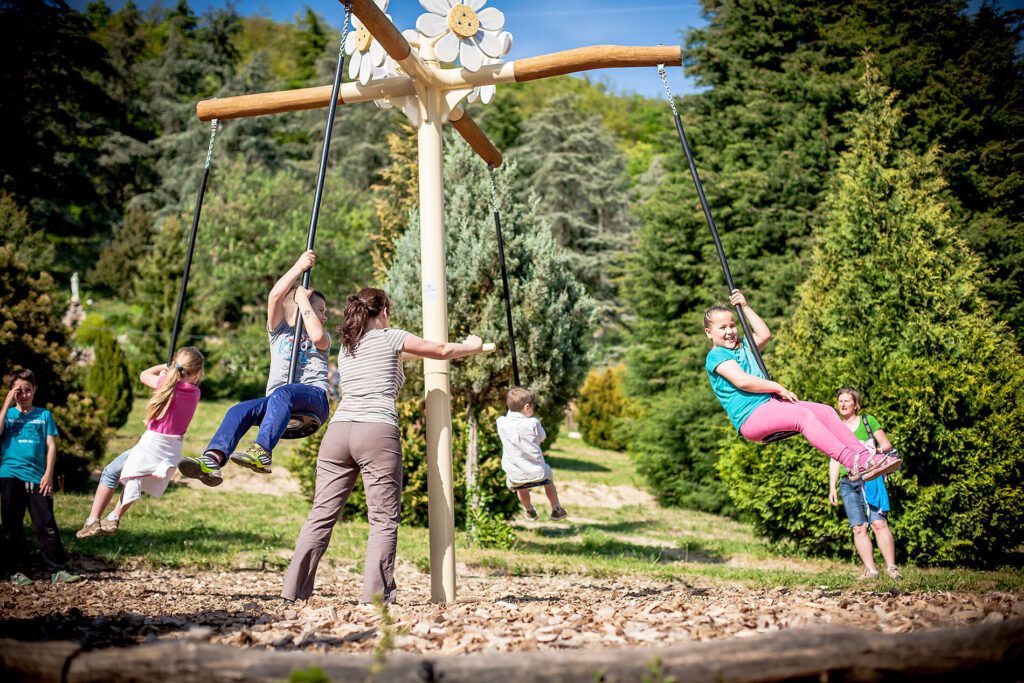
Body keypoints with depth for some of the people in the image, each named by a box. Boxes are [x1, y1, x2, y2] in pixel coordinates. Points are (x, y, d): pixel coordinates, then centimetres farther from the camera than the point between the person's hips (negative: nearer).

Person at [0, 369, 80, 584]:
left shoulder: (44, 415, 10)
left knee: (46, 525, -3)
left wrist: (48, 474, -4)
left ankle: (56, 570, -1)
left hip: (37, 478, 0)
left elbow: (51, 446, 6)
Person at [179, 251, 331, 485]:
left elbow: (317, 336, -6)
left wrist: (303, 299, 5)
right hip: (278, 404, 2)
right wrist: (299, 266, 8)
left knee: (282, 394, -37)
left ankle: (262, 452, -54)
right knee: (239, 411, -27)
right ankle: (212, 460, -46)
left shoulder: (323, 337, 23)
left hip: (313, 398, -2)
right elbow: (275, 296, 6)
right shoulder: (279, 331, 25)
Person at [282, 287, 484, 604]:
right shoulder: (390, 337, 7)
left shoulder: (345, 348, 22)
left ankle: (295, 589, 8)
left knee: (322, 514, 8)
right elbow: (442, 351, 15)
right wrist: (472, 346, 32)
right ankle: (375, 593, -6)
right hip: (377, 433, -5)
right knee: (384, 519, -1)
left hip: (338, 430, 6)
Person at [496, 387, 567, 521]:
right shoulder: (533, 423, -16)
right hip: (537, 474, -1)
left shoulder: (501, 423, -12)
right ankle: (556, 510, 46)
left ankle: (530, 512, 56)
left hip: (515, 478, 1)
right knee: (548, 472, 34)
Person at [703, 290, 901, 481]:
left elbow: (764, 335, 12)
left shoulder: (742, 346, 26)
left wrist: (745, 307, 16)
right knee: (803, 415, -30)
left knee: (825, 411, -9)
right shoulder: (716, 355, -3)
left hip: (770, 403, 9)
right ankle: (853, 464, -40)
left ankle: (865, 456, -16)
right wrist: (779, 388, -11)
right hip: (751, 417, -9)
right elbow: (742, 381, -16)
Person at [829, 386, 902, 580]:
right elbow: (834, 461, 17)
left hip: (870, 479, -3)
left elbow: (887, 445, 7)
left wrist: (875, 451, -14)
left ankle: (891, 567, -13)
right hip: (848, 484, 3)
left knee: (878, 523, -15)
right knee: (858, 527, -6)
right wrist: (832, 487, 10)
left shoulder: (868, 420, 8)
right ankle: (870, 569, -6)